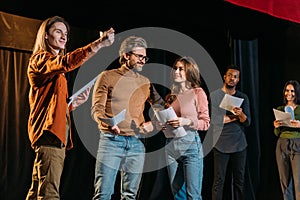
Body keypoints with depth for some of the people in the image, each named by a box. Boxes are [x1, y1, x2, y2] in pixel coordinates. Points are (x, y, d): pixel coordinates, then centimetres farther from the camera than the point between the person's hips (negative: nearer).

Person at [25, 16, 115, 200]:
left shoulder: (56, 67, 26)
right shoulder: (40, 58, -3)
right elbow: (67, 62, -26)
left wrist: (75, 103, 7)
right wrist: (99, 44, -35)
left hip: (59, 132, 10)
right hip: (49, 130, -10)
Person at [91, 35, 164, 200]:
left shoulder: (145, 82, 14)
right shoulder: (107, 77, 2)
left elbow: (161, 107, 18)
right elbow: (96, 109, -3)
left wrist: (153, 123, -3)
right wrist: (107, 122, -24)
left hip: (136, 143, 4)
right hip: (111, 141, -4)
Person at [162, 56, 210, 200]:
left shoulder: (198, 93, 0)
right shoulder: (171, 95, 15)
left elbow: (205, 123, -3)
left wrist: (186, 122, -16)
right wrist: (163, 125, 3)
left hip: (190, 144, -5)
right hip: (171, 145, 5)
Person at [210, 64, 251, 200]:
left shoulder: (243, 97, 11)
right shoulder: (213, 96, 1)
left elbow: (247, 123, 3)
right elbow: (213, 120, -9)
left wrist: (240, 114, -18)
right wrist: (235, 117, -5)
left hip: (240, 144, 4)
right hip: (221, 144, -3)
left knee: (239, 181, 6)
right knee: (219, 181, -5)